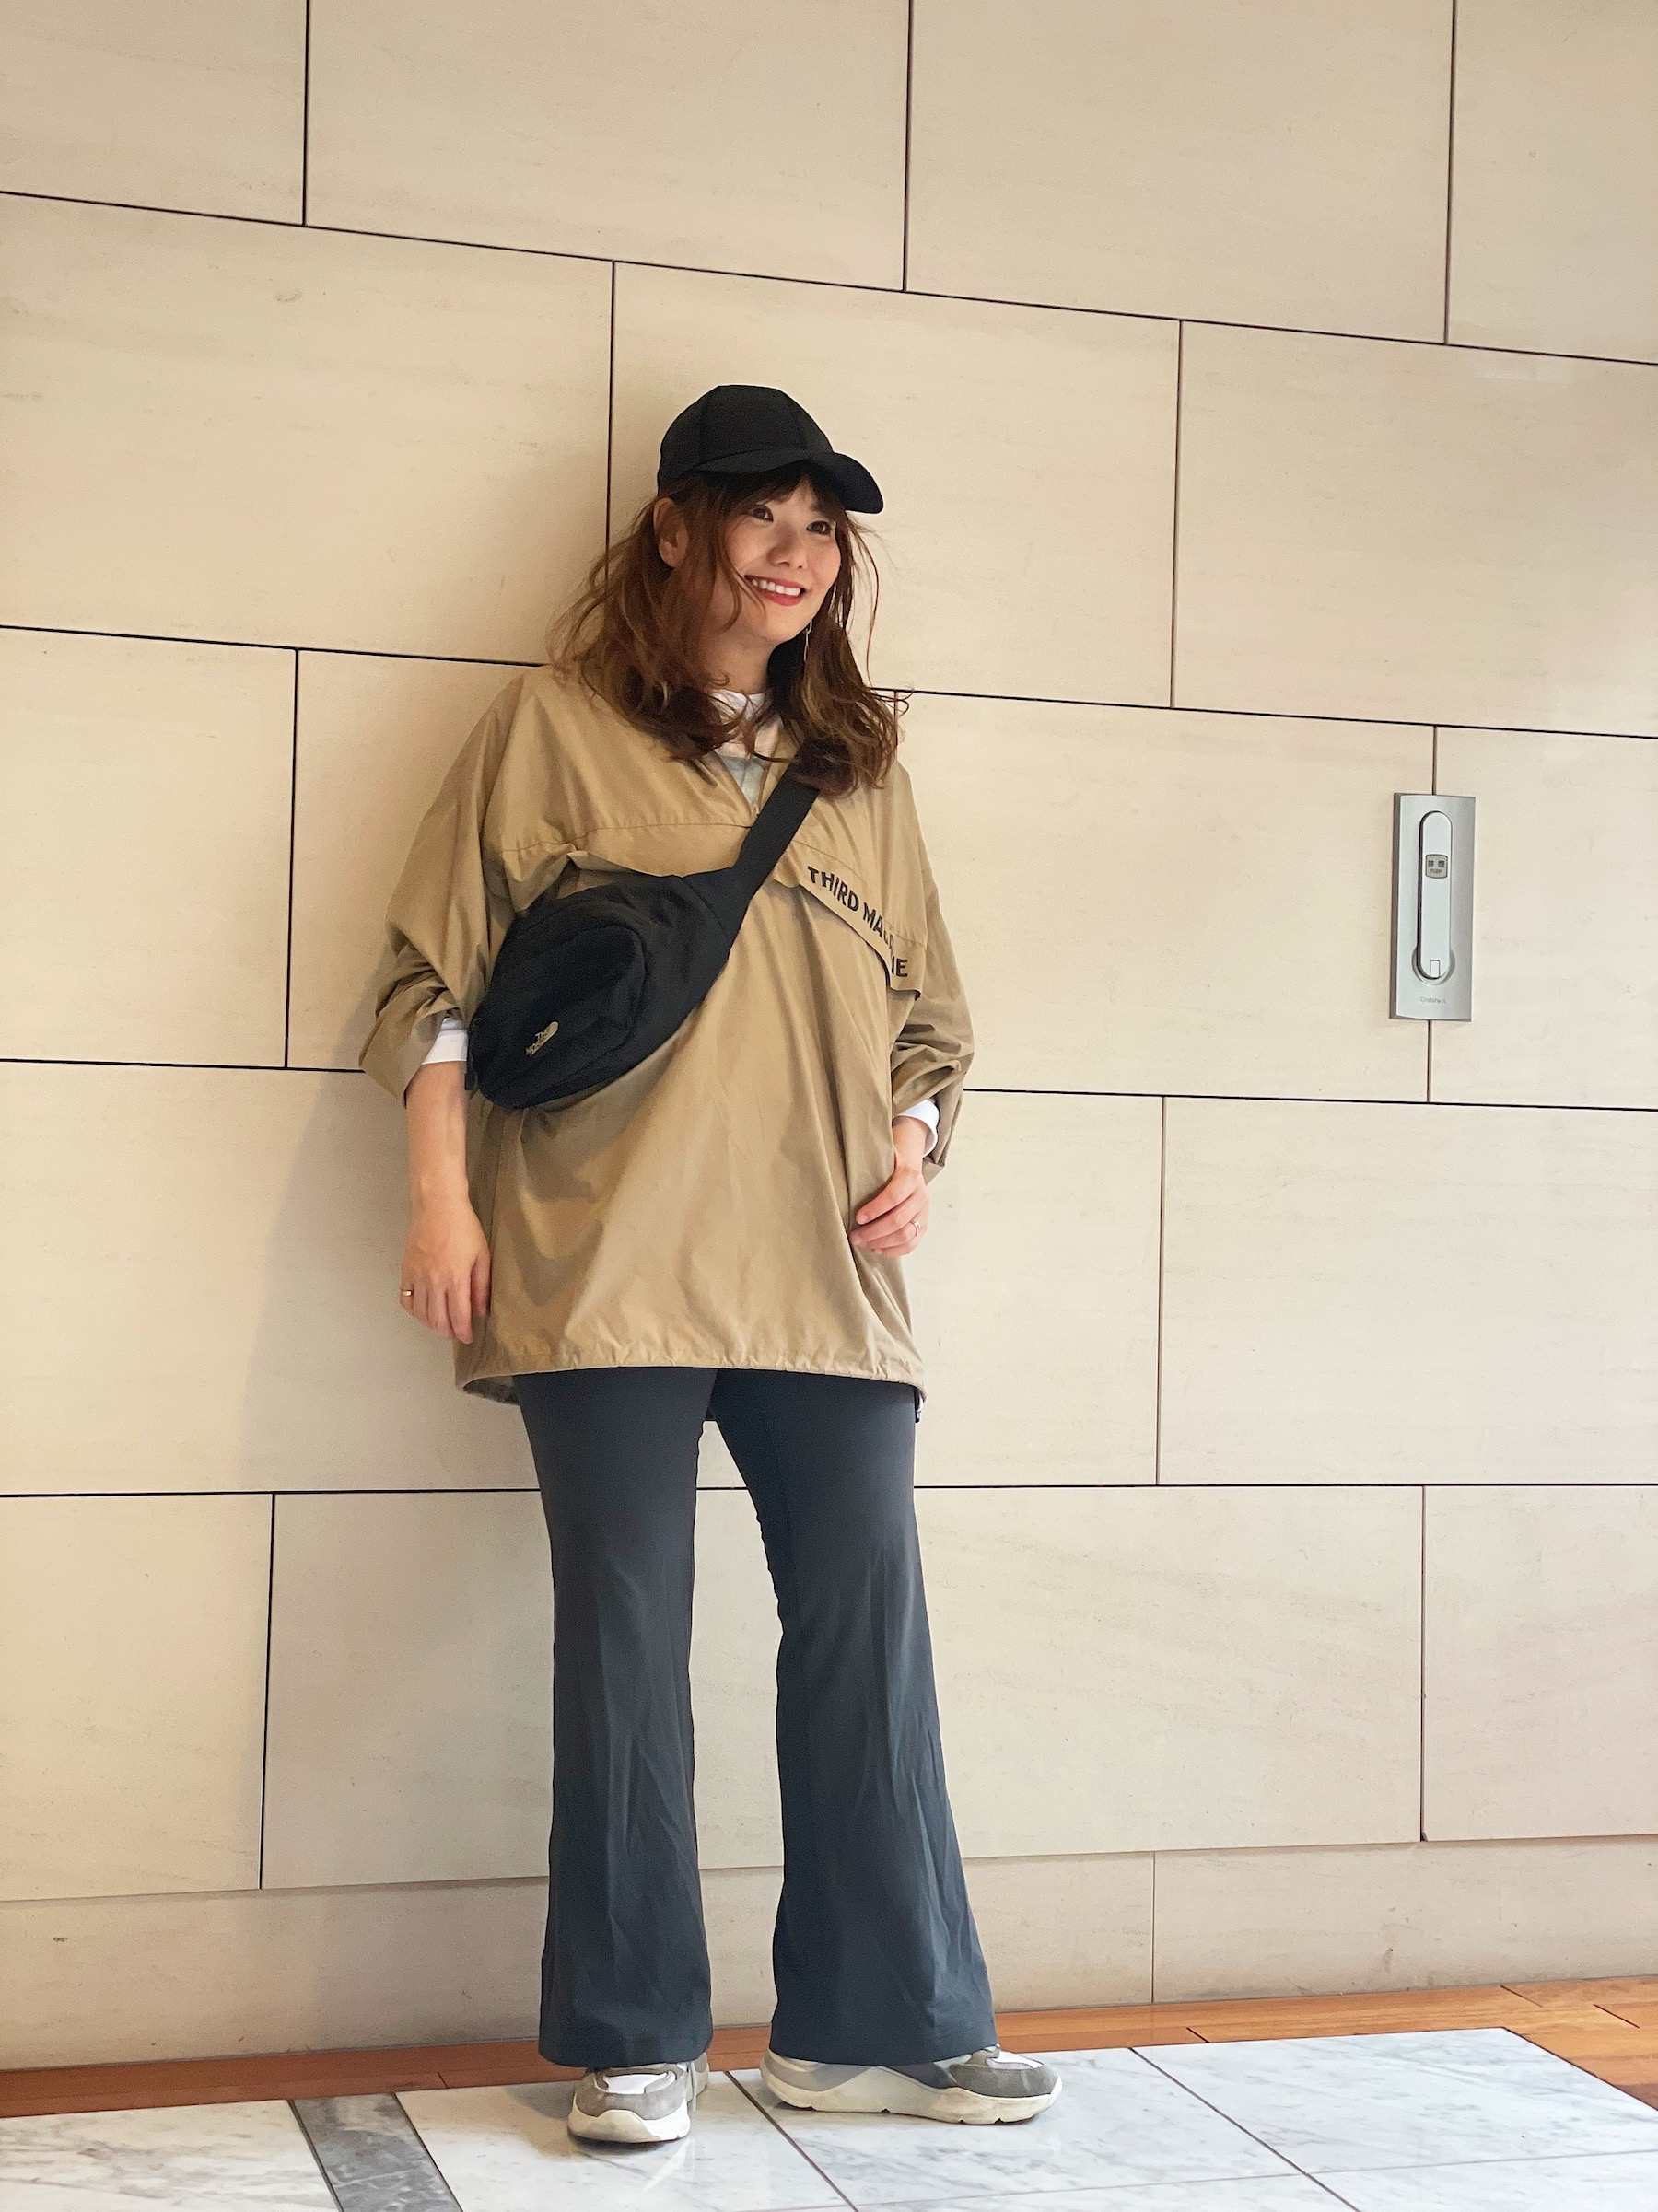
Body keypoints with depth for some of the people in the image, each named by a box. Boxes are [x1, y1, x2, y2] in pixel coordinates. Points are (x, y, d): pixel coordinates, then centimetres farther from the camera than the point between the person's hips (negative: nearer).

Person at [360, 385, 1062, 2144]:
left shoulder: (856, 761, 17)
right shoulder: (559, 724, 5)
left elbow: (922, 1003, 22)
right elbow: (439, 971, 3)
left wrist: (915, 1147, 5)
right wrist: (441, 1195, -5)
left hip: (826, 1273, 4)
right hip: (609, 1270, -4)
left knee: (869, 1635, 3)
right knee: (625, 1648, 0)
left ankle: (882, 2023, 16)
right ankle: (636, 2040, 14)